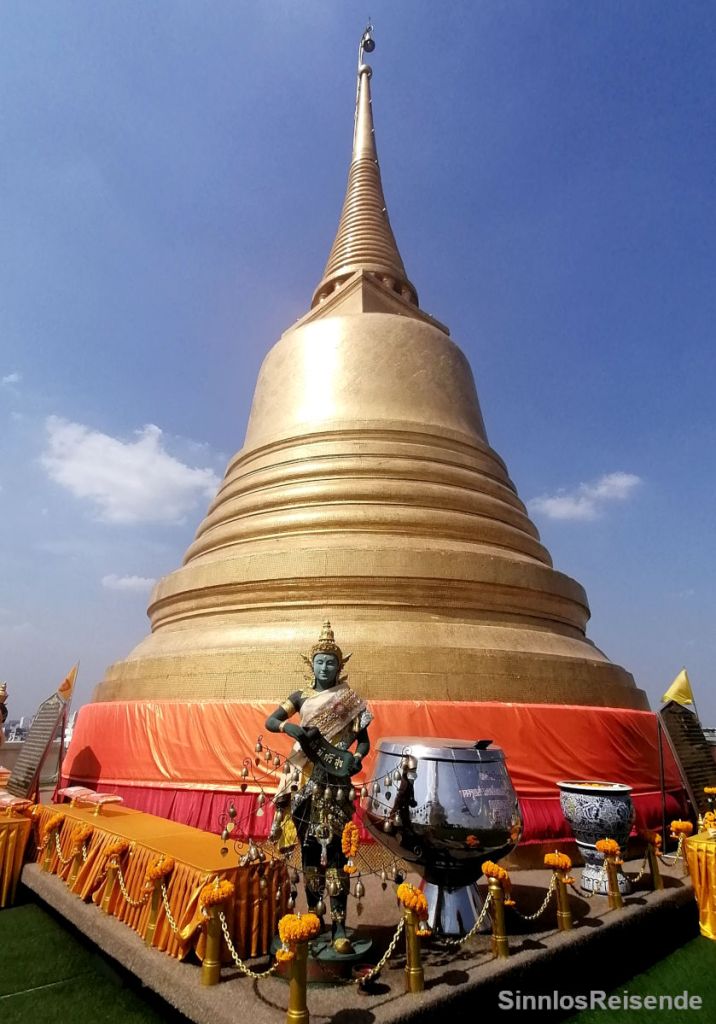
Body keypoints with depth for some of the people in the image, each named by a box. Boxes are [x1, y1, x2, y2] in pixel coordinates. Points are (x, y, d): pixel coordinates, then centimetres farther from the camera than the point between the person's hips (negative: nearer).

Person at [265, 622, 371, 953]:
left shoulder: (349, 700, 1)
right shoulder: (301, 697, 6)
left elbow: (363, 739, 2)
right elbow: (270, 721, 3)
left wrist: (357, 758, -19)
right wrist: (290, 728, -17)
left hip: (334, 781, -2)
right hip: (305, 780, 3)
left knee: (333, 846, -7)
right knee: (308, 846, 10)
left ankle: (339, 926, -2)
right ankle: (314, 912, 25)